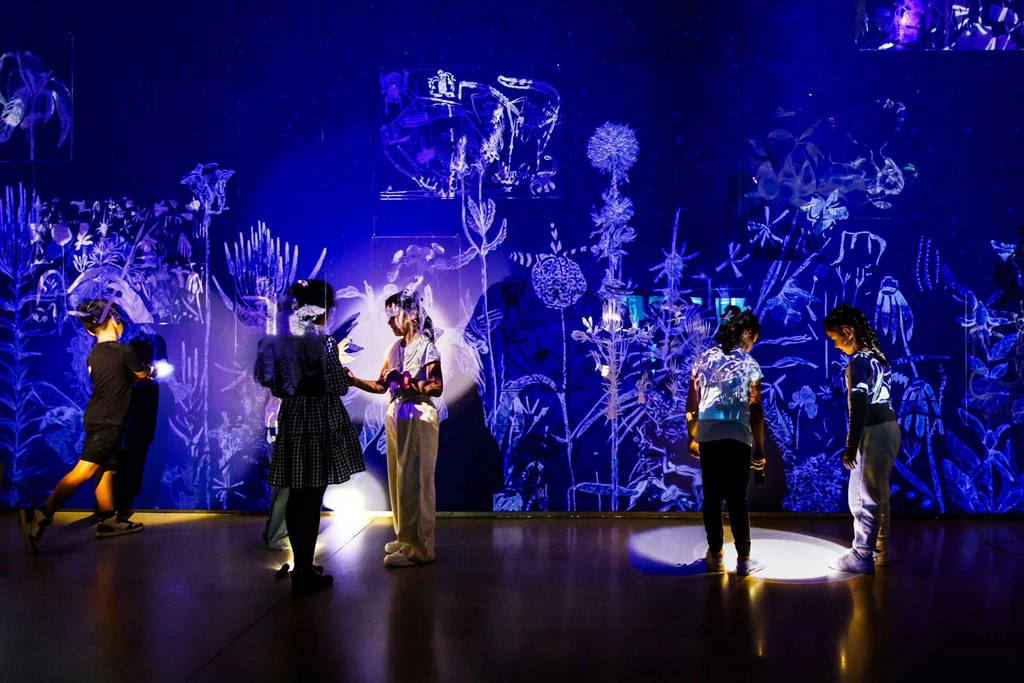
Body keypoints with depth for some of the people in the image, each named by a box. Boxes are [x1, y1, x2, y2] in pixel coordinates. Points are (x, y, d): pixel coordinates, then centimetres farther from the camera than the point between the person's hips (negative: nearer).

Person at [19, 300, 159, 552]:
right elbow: (142, 374, 8)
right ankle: (40, 515, -18)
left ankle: (108, 521, 16)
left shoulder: (94, 355, 10)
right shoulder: (124, 351, -10)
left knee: (106, 468, 12)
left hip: (96, 418, 9)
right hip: (108, 421, -9)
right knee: (85, 470, -12)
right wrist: (151, 370, 30)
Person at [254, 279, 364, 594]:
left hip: (292, 421, 6)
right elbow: (339, 388, -13)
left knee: (296, 496, 13)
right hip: (322, 422, -6)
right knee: (312, 498, 0)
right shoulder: (324, 342, -13)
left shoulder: (281, 341, 4)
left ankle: (301, 565, 25)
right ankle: (305, 573, 7)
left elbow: (277, 388, 10)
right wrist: (340, 368, 5)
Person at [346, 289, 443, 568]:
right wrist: (354, 381, -5)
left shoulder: (426, 346, -9)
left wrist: (406, 380, -22)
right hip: (395, 418, 7)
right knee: (399, 480, 12)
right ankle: (405, 538, 25)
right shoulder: (395, 348, 10)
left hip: (418, 419, -7)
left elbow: (437, 388, -13)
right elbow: (382, 385, 7)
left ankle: (418, 548, 5)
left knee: (414, 482, -3)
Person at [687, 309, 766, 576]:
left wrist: (692, 437, 19)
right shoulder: (748, 364, 0)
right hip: (737, 437, -3)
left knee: (712, 497, 9)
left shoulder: (703, 359, 10)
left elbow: (691, 403, 11)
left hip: (707, 436, 3)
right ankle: (744, 558, 9)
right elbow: (755, 409, -2)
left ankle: (715, 555, 16)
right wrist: (759, 446, 6)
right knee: (737, 499, 3)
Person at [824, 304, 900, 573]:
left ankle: (861, 557, 3)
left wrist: (851, 445, -18)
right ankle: (880, 551, 25)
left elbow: (859, 407, -20)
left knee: (863, 497, -2)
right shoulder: (876, 356, 12)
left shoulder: (858, 362, -15)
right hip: (888, 427, 10)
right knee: (878, 495, 17)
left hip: (874, 432, -10)